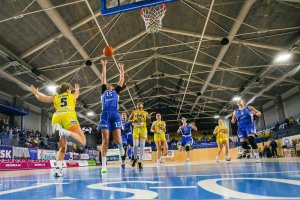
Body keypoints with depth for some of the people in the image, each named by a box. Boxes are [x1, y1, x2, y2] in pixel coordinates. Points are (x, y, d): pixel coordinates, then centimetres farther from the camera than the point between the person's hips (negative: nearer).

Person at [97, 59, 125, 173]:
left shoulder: (116, 91, 27)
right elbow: (104, 78, 30)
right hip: (105, 114, 0)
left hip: (115, 114, 0)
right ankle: (103, 165, -7)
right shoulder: (104, 91, 27)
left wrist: (121, 69, 40)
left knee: (117, 139, -9)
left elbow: (122, 80, 30)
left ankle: (120, 146, 29)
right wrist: (104, 66, 37)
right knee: (105, 140, -9)